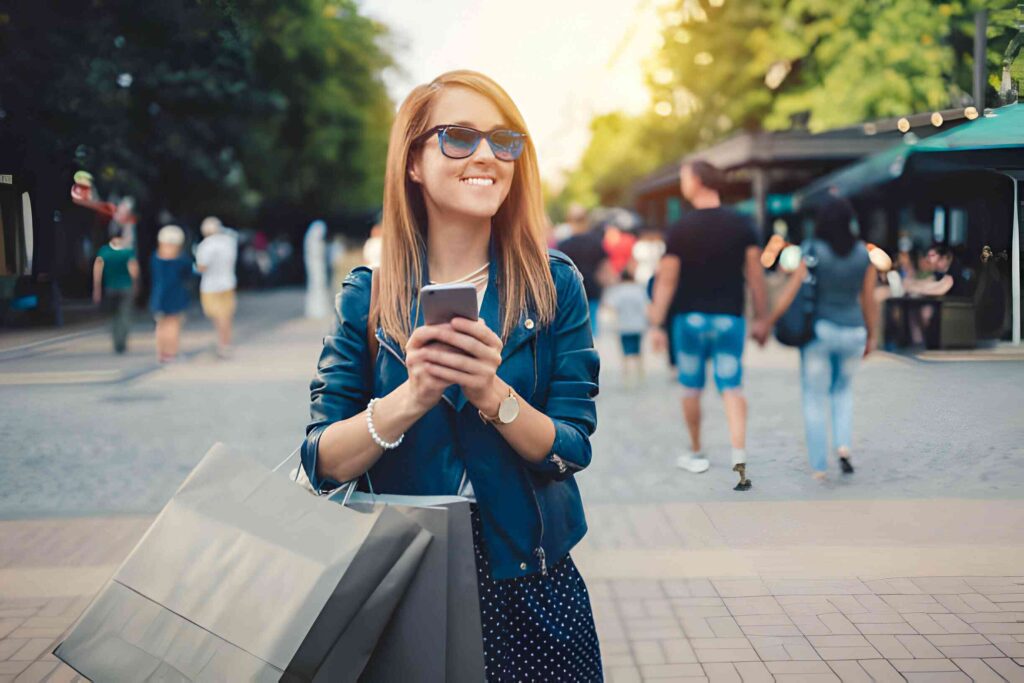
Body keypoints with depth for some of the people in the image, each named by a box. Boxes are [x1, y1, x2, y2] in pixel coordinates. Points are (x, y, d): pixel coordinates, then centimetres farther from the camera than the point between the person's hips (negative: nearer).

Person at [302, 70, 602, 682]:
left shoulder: (554, 284, -4)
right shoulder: (367, 297, -4)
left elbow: (572, 450, -9)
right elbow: (323, 464, -10)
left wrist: (492, 393, -27)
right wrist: (413, 396, -27)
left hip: (529, 587, 0)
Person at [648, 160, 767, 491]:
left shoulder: (680, 229, -7)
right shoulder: (741, 225, -2)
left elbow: (666, 281, -7)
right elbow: (755, 274, -2)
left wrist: (656, 324, -1)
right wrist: (761, 316, 6)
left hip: (690, 318, -1)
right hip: (729, 317, 1)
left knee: (691, 388, 14)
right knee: (732, 388, 0)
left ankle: (696, 454, 27)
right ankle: (739, 459, -16)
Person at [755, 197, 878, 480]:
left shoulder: (812, 251, -10)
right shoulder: (864, 254, -3)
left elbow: (790, 292, -14)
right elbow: (868, 300, 0)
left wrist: (767, 325, -6)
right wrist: (872, 336, 12)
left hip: (818, 331, -2)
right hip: (852, 333, 3)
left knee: (814, 400, 10)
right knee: (843, 390, 26)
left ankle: (819, 466, 9)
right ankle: (843, 445, 5)